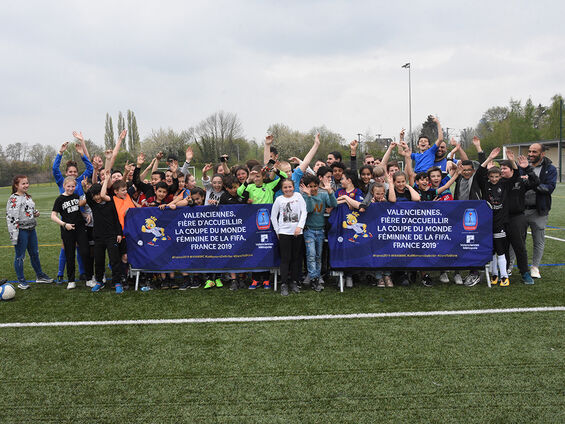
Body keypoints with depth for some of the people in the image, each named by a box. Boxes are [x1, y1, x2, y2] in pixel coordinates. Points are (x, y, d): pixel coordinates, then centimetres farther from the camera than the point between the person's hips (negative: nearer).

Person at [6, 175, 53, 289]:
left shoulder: (28, 196, 12)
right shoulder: (14, 199, -14)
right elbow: (11, 218, -18)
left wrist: (36, 213, 3)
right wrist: (14, 236, -22)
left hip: (31, 229, 8)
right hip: (21, 230, -8)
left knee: (35, 254, 18)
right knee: (20, 256, 2)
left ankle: (40, 276, 31)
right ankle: (21, 281, 12)